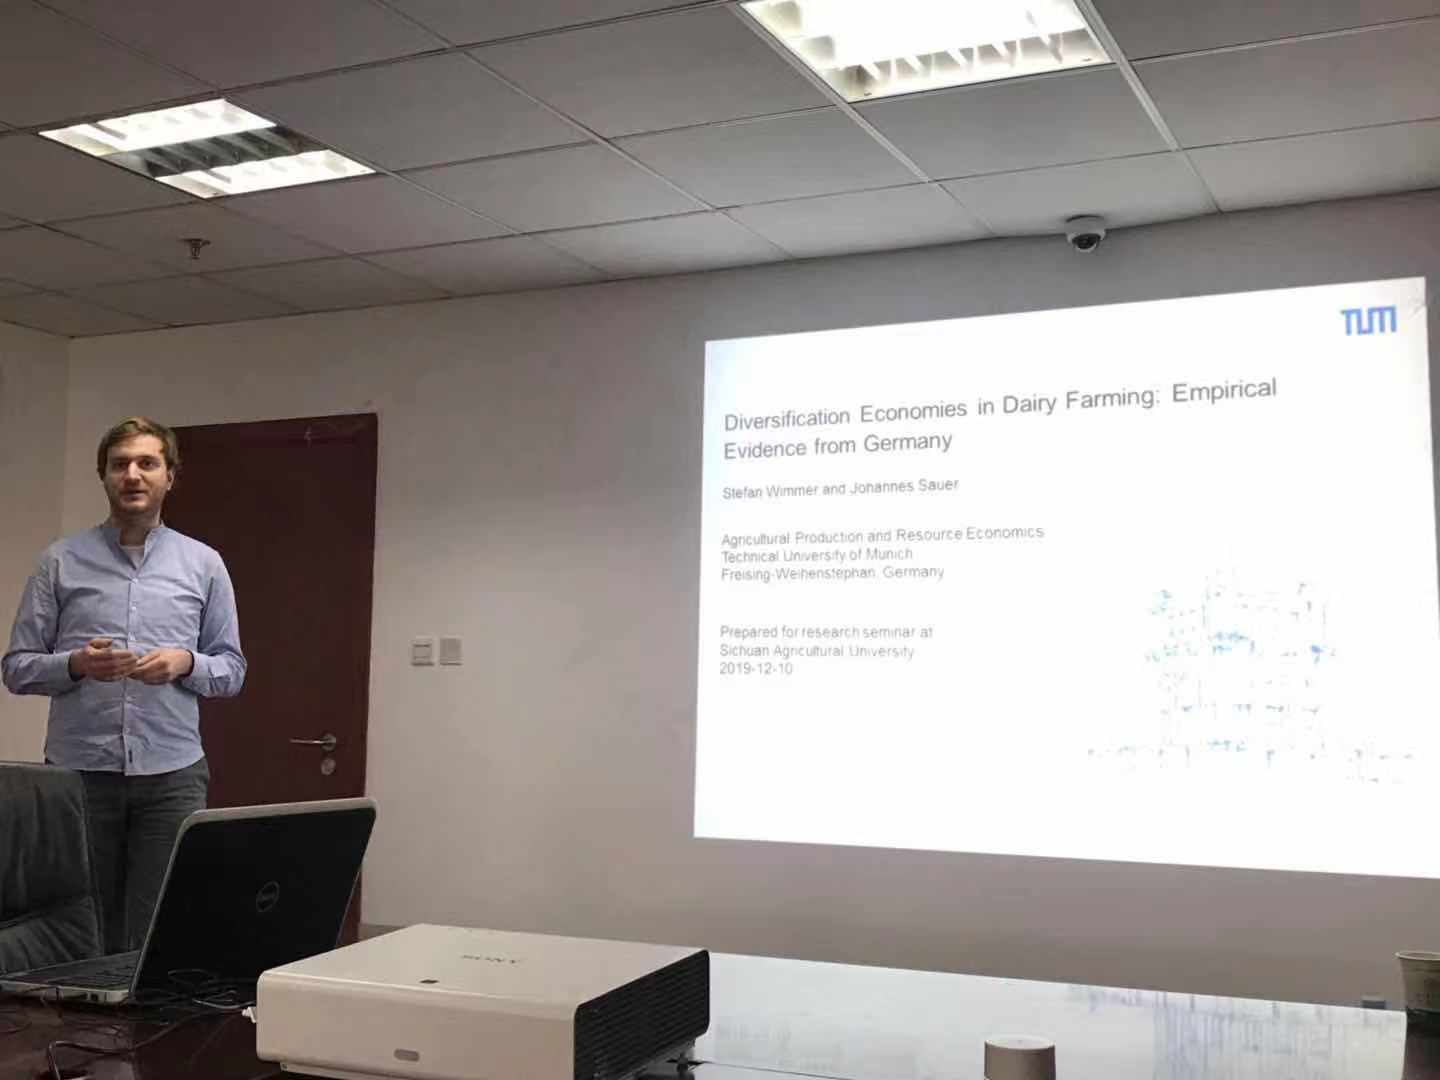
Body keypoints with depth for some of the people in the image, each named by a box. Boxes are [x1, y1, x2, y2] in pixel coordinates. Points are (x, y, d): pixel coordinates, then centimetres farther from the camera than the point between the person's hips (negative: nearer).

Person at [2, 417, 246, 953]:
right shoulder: (61, 561, 5)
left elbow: (232, 669, 10)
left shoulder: (204, 564, 7)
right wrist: (76, 664, -14)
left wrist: (185, 663, -11)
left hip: (171, 773, 0)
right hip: (78, 772, 0)